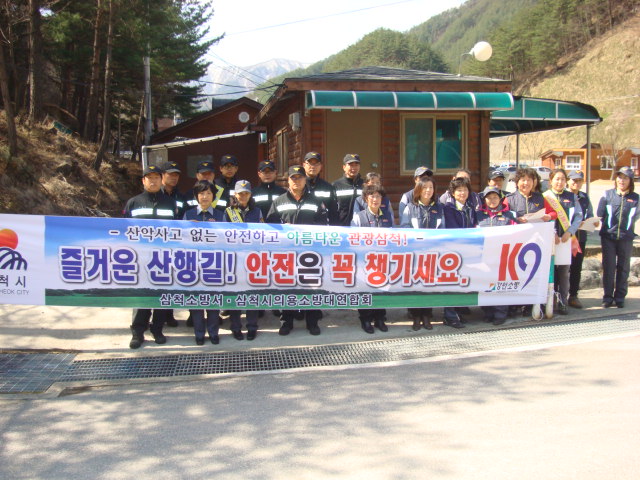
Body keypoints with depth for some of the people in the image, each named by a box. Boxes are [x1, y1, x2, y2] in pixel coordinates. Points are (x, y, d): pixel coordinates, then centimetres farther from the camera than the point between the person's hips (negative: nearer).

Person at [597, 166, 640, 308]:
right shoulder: (607, 194, 1)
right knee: (608, 267, 2)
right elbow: (600, 214, 2)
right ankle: (607, 297, 11)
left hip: (626, 237, 1)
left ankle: (620, 297, 17)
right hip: (608, 236, -1)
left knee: (623, 267, 7)